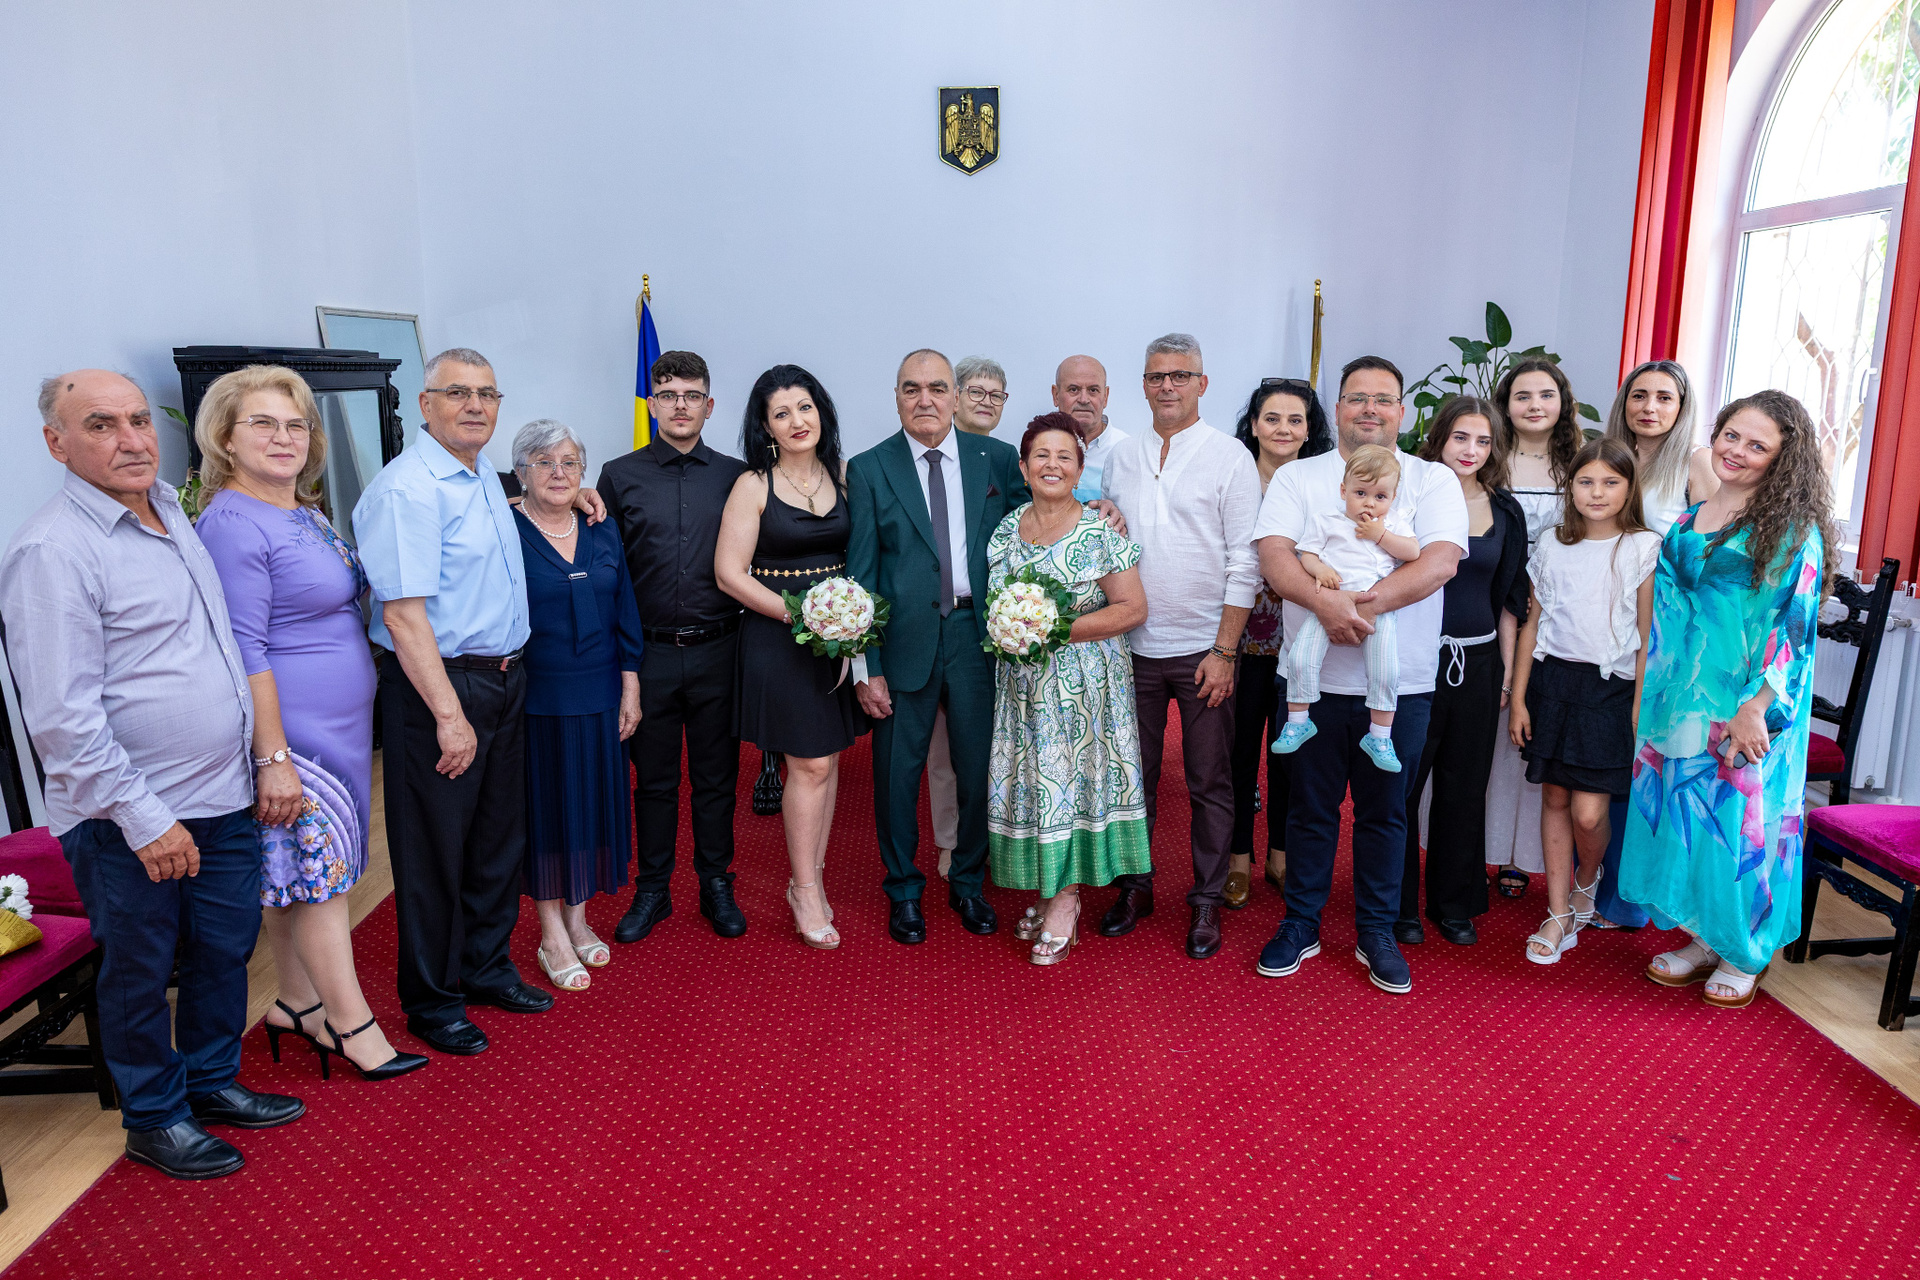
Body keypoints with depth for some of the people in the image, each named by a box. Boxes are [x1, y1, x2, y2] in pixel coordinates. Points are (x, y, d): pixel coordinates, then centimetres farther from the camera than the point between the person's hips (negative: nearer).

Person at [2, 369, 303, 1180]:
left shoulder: (171, 510, 8)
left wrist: (267, 756, 18)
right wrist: (144, 818, -19)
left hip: (222, 798, 7)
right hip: (130, 822, -7)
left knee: (226, 946, 19)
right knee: (140, 971, 11)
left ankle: (212, 1082, 38)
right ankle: (154, 1120, 30)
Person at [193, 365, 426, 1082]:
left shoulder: (306, 513, 12)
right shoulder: (233, 524, -16)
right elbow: (245, 653, -20)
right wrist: (273, 759, -22)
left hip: (339, 724, 9)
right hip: (289, 730, -9)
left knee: (300, 870, 16)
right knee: (316, 868, -1)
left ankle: (298, 1006, 27)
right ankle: (353, 1026, 8)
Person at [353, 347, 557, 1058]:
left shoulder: (485, 473, 10)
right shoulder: (409, 489, -18)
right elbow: (404, 613, -23)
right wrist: (450, 714, -25)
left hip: (505, 677, 9)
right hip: (438, 684, -9)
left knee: (499, 833, 17)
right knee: (436, 845, 4)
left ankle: (486, 966, 35)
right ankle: (431, 1000, 20)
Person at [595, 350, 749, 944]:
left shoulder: (735, 476, 4)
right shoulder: (620, 476, 3)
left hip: (718, 652, 0)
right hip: (649, 652, 0)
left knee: (717, 777, 10)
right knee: (654, 779, 11)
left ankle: (717, 887, 26)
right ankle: (652, 890, 26)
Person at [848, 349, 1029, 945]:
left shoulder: (998, 459, 4)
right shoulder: (869, 470, 0)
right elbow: (859, 575, -2)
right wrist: (866, 667, -6)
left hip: (978, 633, 2)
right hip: (904, 639, -1)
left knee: (979, 767, 10)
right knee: (897, 772, 8)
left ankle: (968, 883, 31)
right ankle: (903, 891, 28)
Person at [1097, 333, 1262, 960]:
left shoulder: (1230, 457, -3)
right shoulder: (1120, 457, 10)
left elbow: (1245, 562, -6)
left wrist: (1224, 650, -11)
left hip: (1202, 648, -3)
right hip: (1132, 644, 3)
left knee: (1210, 784, 5)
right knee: (1134, 773, 11)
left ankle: (1206, 902, 17)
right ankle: (1134, 886, 26)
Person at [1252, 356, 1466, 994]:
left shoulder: (1433, 480, 5)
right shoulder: (1297, 478, 6)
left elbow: (1441, 561, -11)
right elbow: (1273, 557, -9)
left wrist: (1366, 603, -24)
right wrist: (1326, 601, -27)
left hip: (1402, 683, 0)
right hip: (1314, 677, 0)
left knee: (1385, 811, 11)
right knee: (1310, 807, 10)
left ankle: (1377, 932, 27)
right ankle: (1301, 924, 26)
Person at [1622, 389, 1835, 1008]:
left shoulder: (1793, 528, -8)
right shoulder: (1690, 518, 10)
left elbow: (1793, 625, -13)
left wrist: (1756, 707, -20)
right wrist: (1651, 695, 13)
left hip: (1749, 700, -6)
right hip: (1684, 694, 6)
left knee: (1740, 816, 2)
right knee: (1681, 811, 10)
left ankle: (1743, 956, 20)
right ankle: (1703, 940, 27)